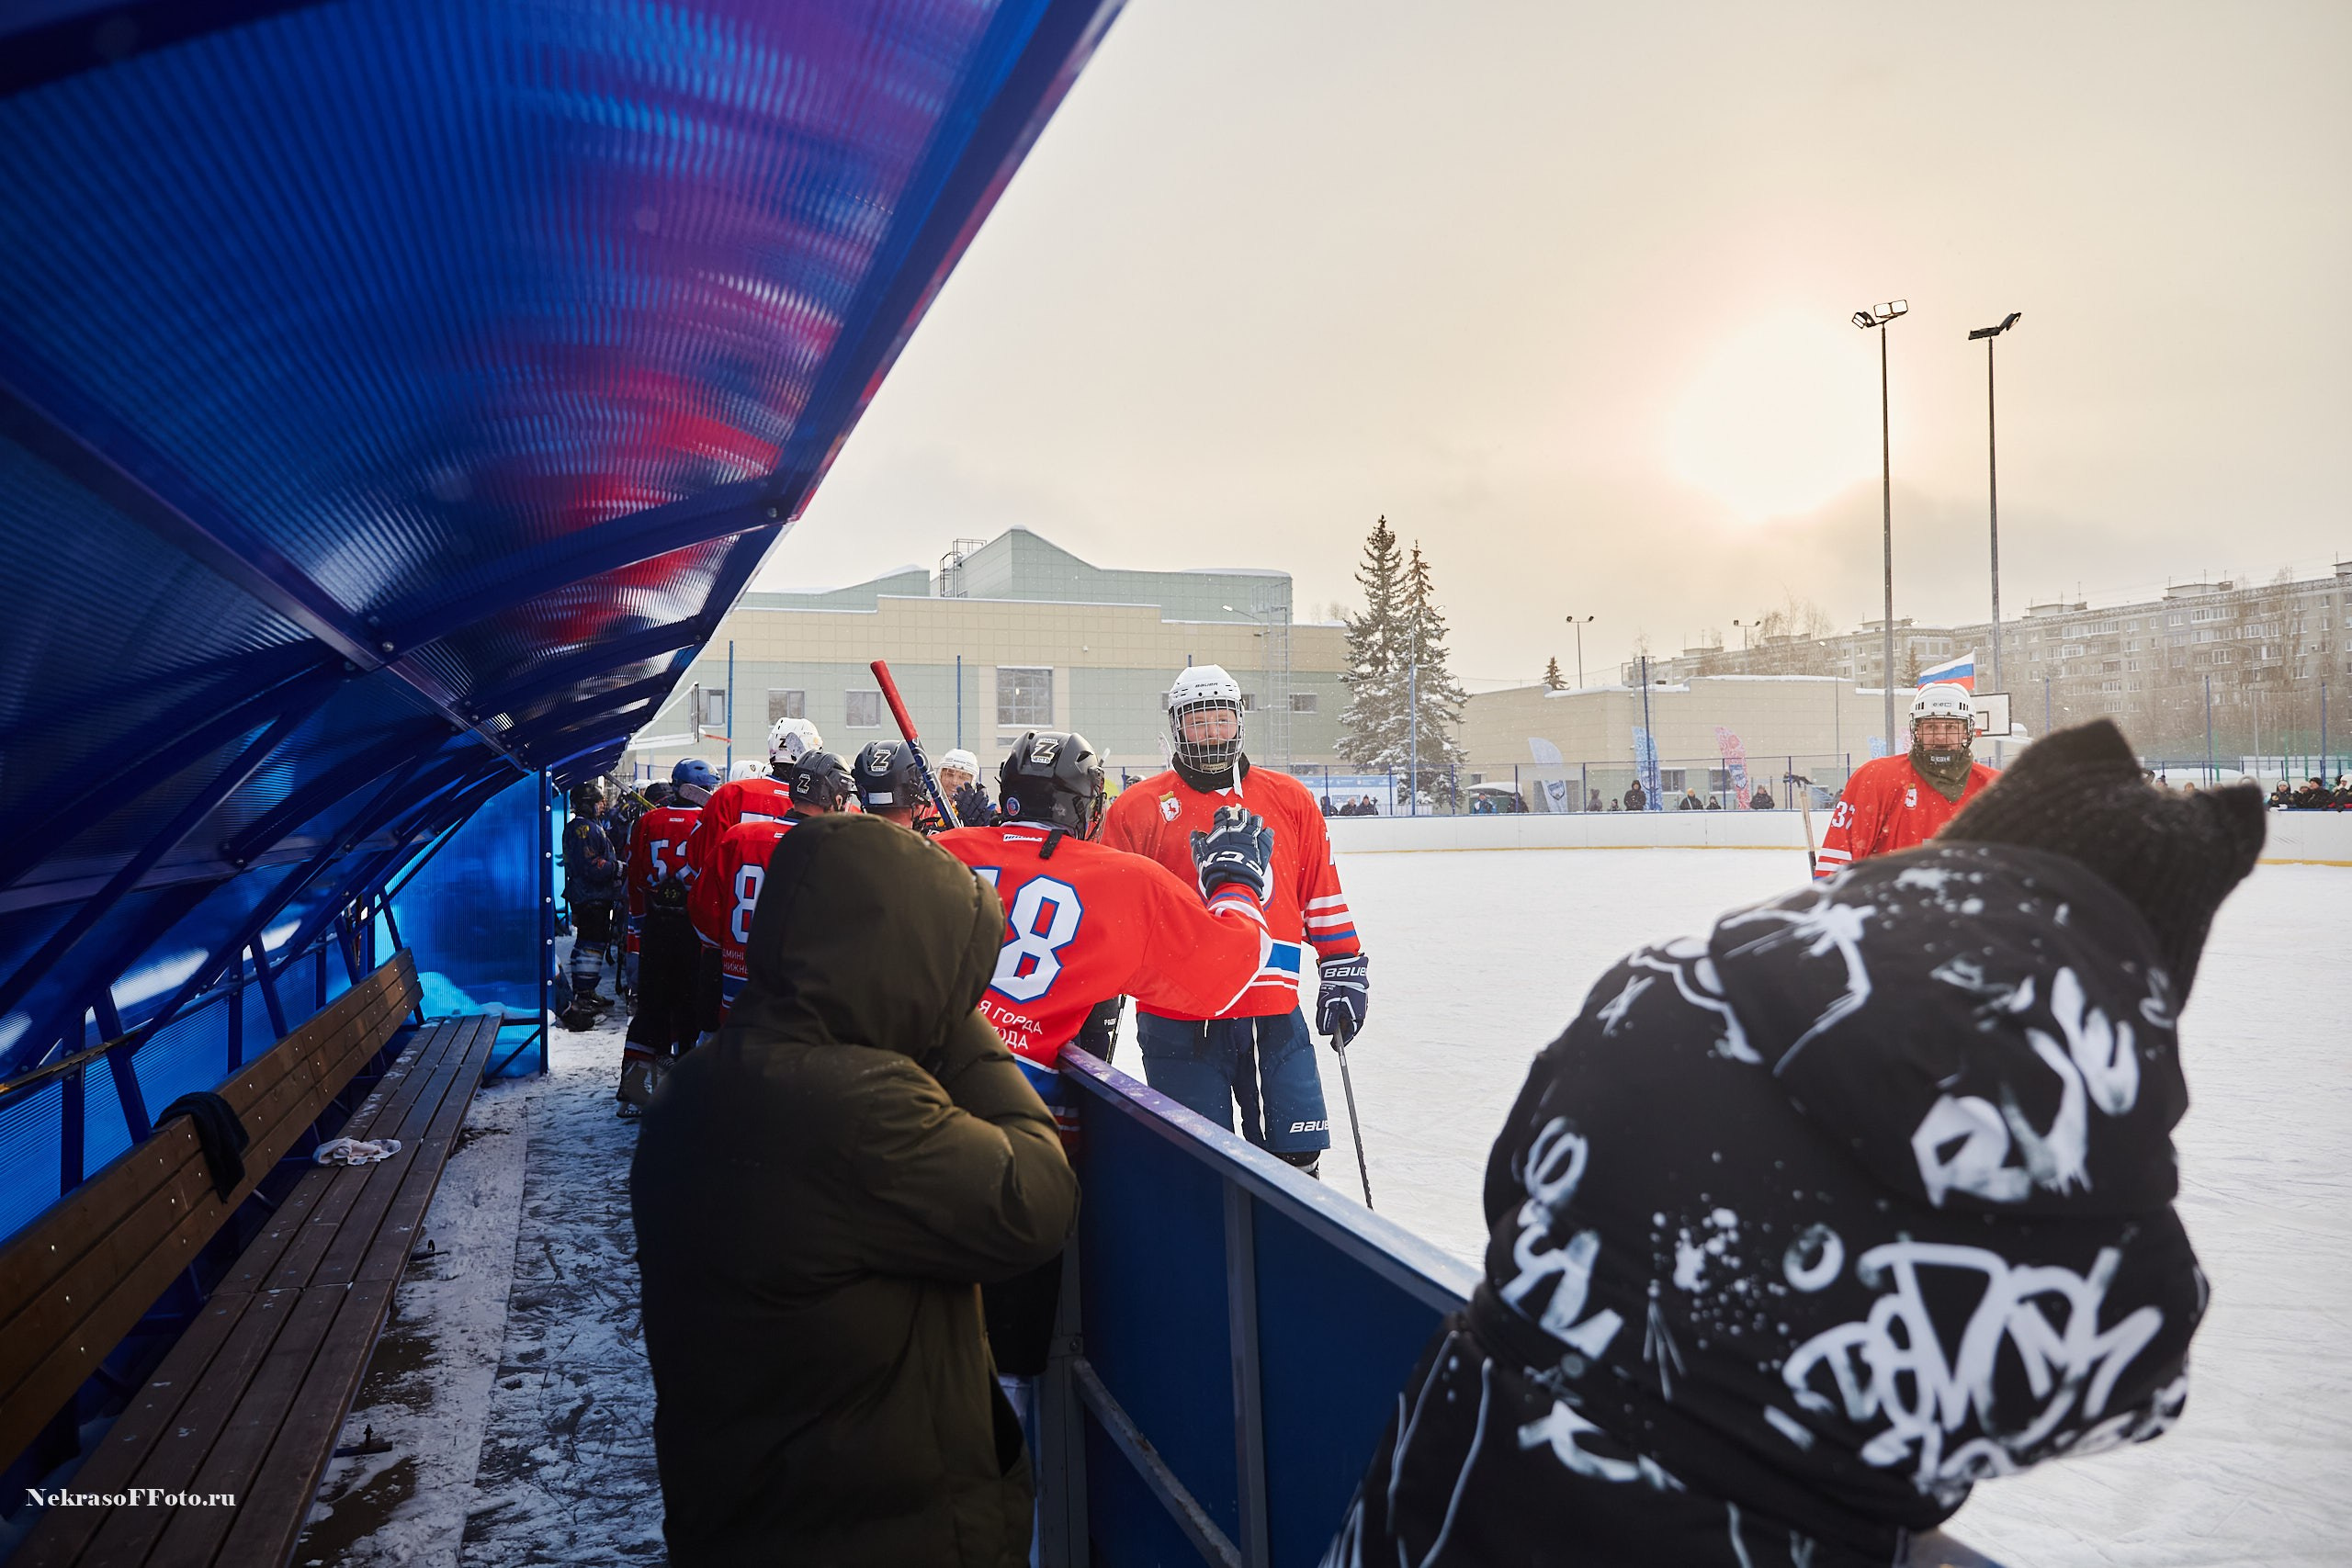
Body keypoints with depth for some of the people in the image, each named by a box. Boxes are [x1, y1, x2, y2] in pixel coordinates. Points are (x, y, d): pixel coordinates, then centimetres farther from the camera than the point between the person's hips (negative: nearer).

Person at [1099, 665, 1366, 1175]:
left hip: (1274, 1012, 2)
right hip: (1178, 1022, -2)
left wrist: (1345, 970, 10)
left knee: (1294, 1159, 7)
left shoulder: (1290, 799, 8)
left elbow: (1324, 893, 13)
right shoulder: (1138, 809, 1)